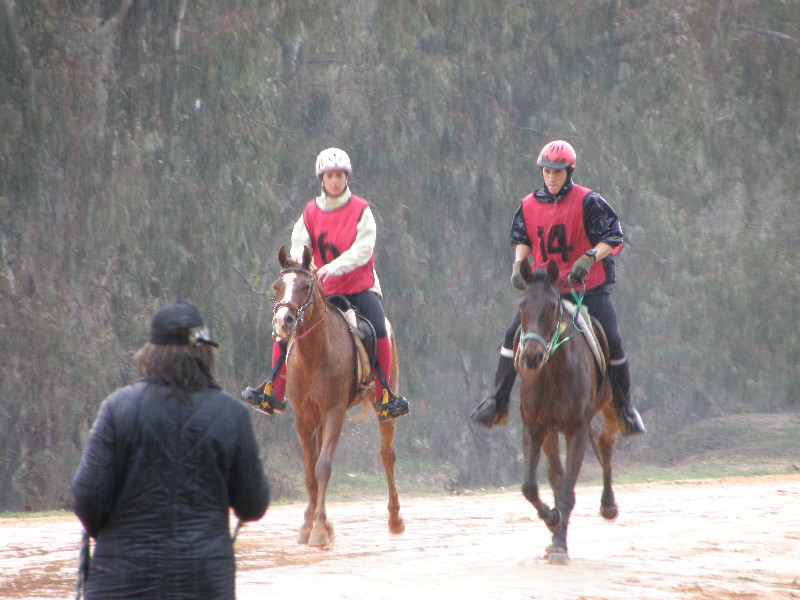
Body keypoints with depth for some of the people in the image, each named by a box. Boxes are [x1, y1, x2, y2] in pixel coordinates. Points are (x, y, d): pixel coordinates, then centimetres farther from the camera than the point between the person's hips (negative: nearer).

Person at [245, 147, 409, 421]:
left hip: (360, 287, -3)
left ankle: (385, 397, -15)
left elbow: (363, 249, -15)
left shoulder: (361, 210, -4)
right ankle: (273, 394, -1)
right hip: (321, 290, 3)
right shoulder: (310, 212, 6)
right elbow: (299, 247, 0)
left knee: (379, 331, -25)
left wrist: (333, 267, -29)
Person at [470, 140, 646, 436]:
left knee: (612, 342, -9)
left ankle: (625, 408, 9)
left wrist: (589, 258, -26)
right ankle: (498, 403, 4)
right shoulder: (529, 205, 3)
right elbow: (522, 240, 15)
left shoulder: (588, 202, -9)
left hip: (588, 287, -3)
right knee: (513, 336, -7)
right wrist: (518, 264, -5)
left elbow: (614, 238, -10)